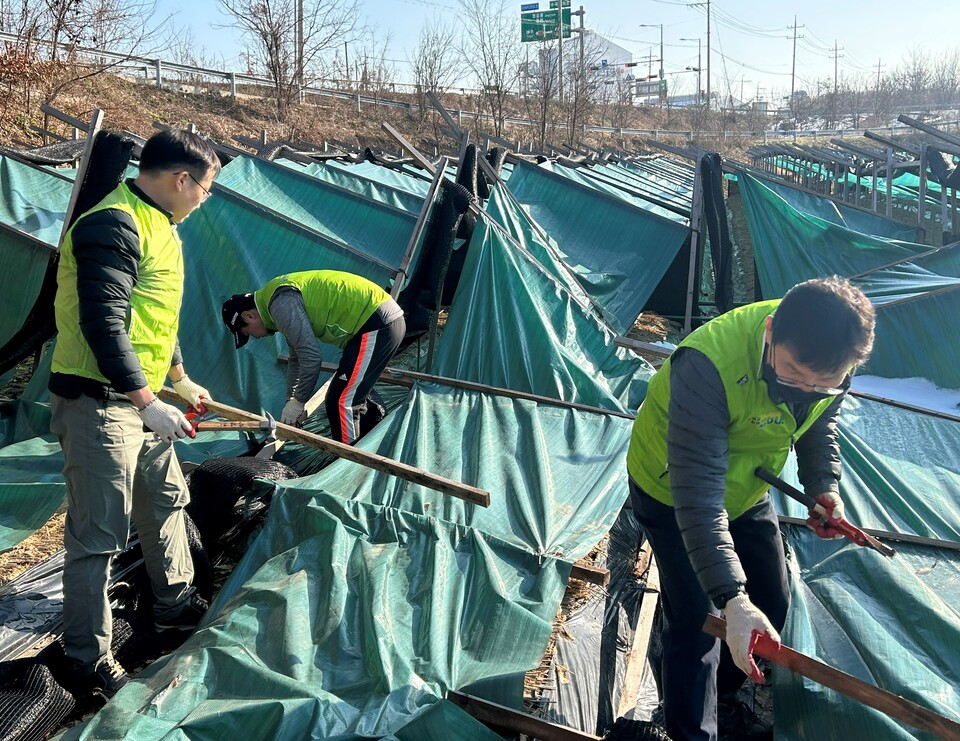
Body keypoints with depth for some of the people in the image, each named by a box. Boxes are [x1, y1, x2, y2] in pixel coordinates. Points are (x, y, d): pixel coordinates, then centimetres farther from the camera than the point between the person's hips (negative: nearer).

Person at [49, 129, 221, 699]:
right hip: (96, 403, -10)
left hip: (139, 398, 10)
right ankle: (89, 660, 11)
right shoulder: (114, 225, -19)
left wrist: (179, 378, 31)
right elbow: (103, 323, -26)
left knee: (167, 499, 21)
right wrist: (147, 402, -29)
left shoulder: (157, 225, 14)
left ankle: (176, 604, 39)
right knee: (99, 534, -3)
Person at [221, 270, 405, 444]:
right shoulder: (281, 296, 18)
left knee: (339, 402, -7)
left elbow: (311, 356, -19)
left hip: (376, 326, -10)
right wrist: (292, 401, 24)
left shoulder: (281, 304, -15)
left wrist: (298, 402, -6)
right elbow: (297, 356, 26)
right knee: (349, 397, 20)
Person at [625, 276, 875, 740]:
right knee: (696, 620, -8)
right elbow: (698, 494, -43)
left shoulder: (830, 362, -21)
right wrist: (732, 598, -48)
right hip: (671, 494, -6)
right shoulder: (706, 367, -43)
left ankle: (721, 693, 42)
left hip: (746, 489, 6)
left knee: (771, 606, 15)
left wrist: (823, 484, -14)